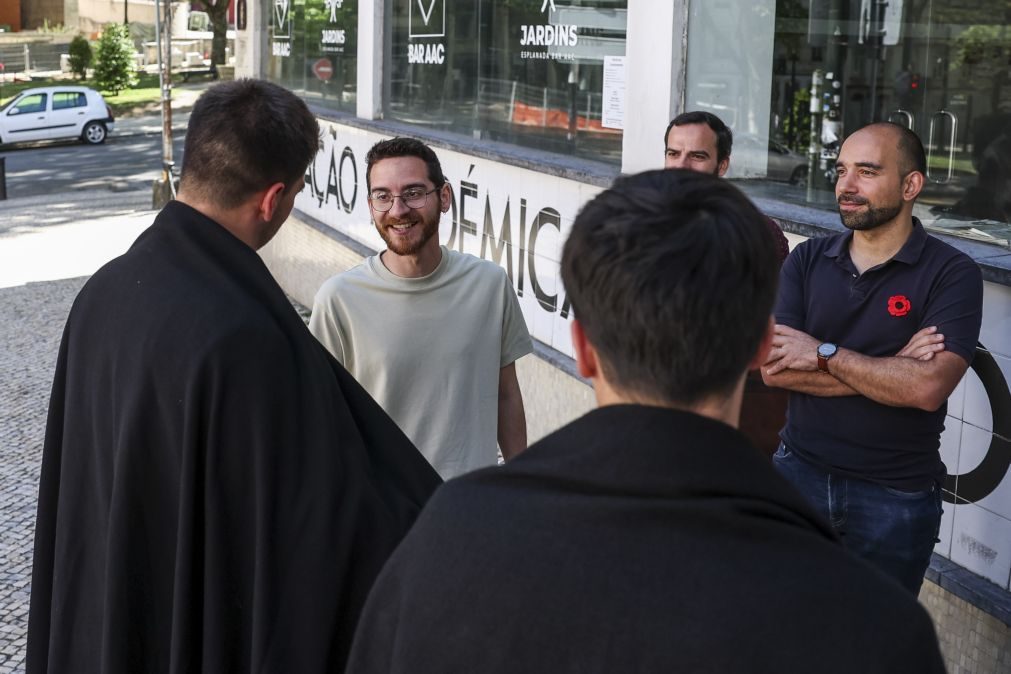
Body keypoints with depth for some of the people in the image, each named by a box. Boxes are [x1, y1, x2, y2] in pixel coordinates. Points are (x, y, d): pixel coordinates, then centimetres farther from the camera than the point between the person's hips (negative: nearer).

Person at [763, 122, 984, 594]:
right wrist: (889, 368, -16)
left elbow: (927, 388, -23)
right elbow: (774, 369, -11)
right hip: (800, 473, 3)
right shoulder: (806, 261, 1)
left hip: (896, 498, -3)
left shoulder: (951, 274, -10)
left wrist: (823, 354, -16)